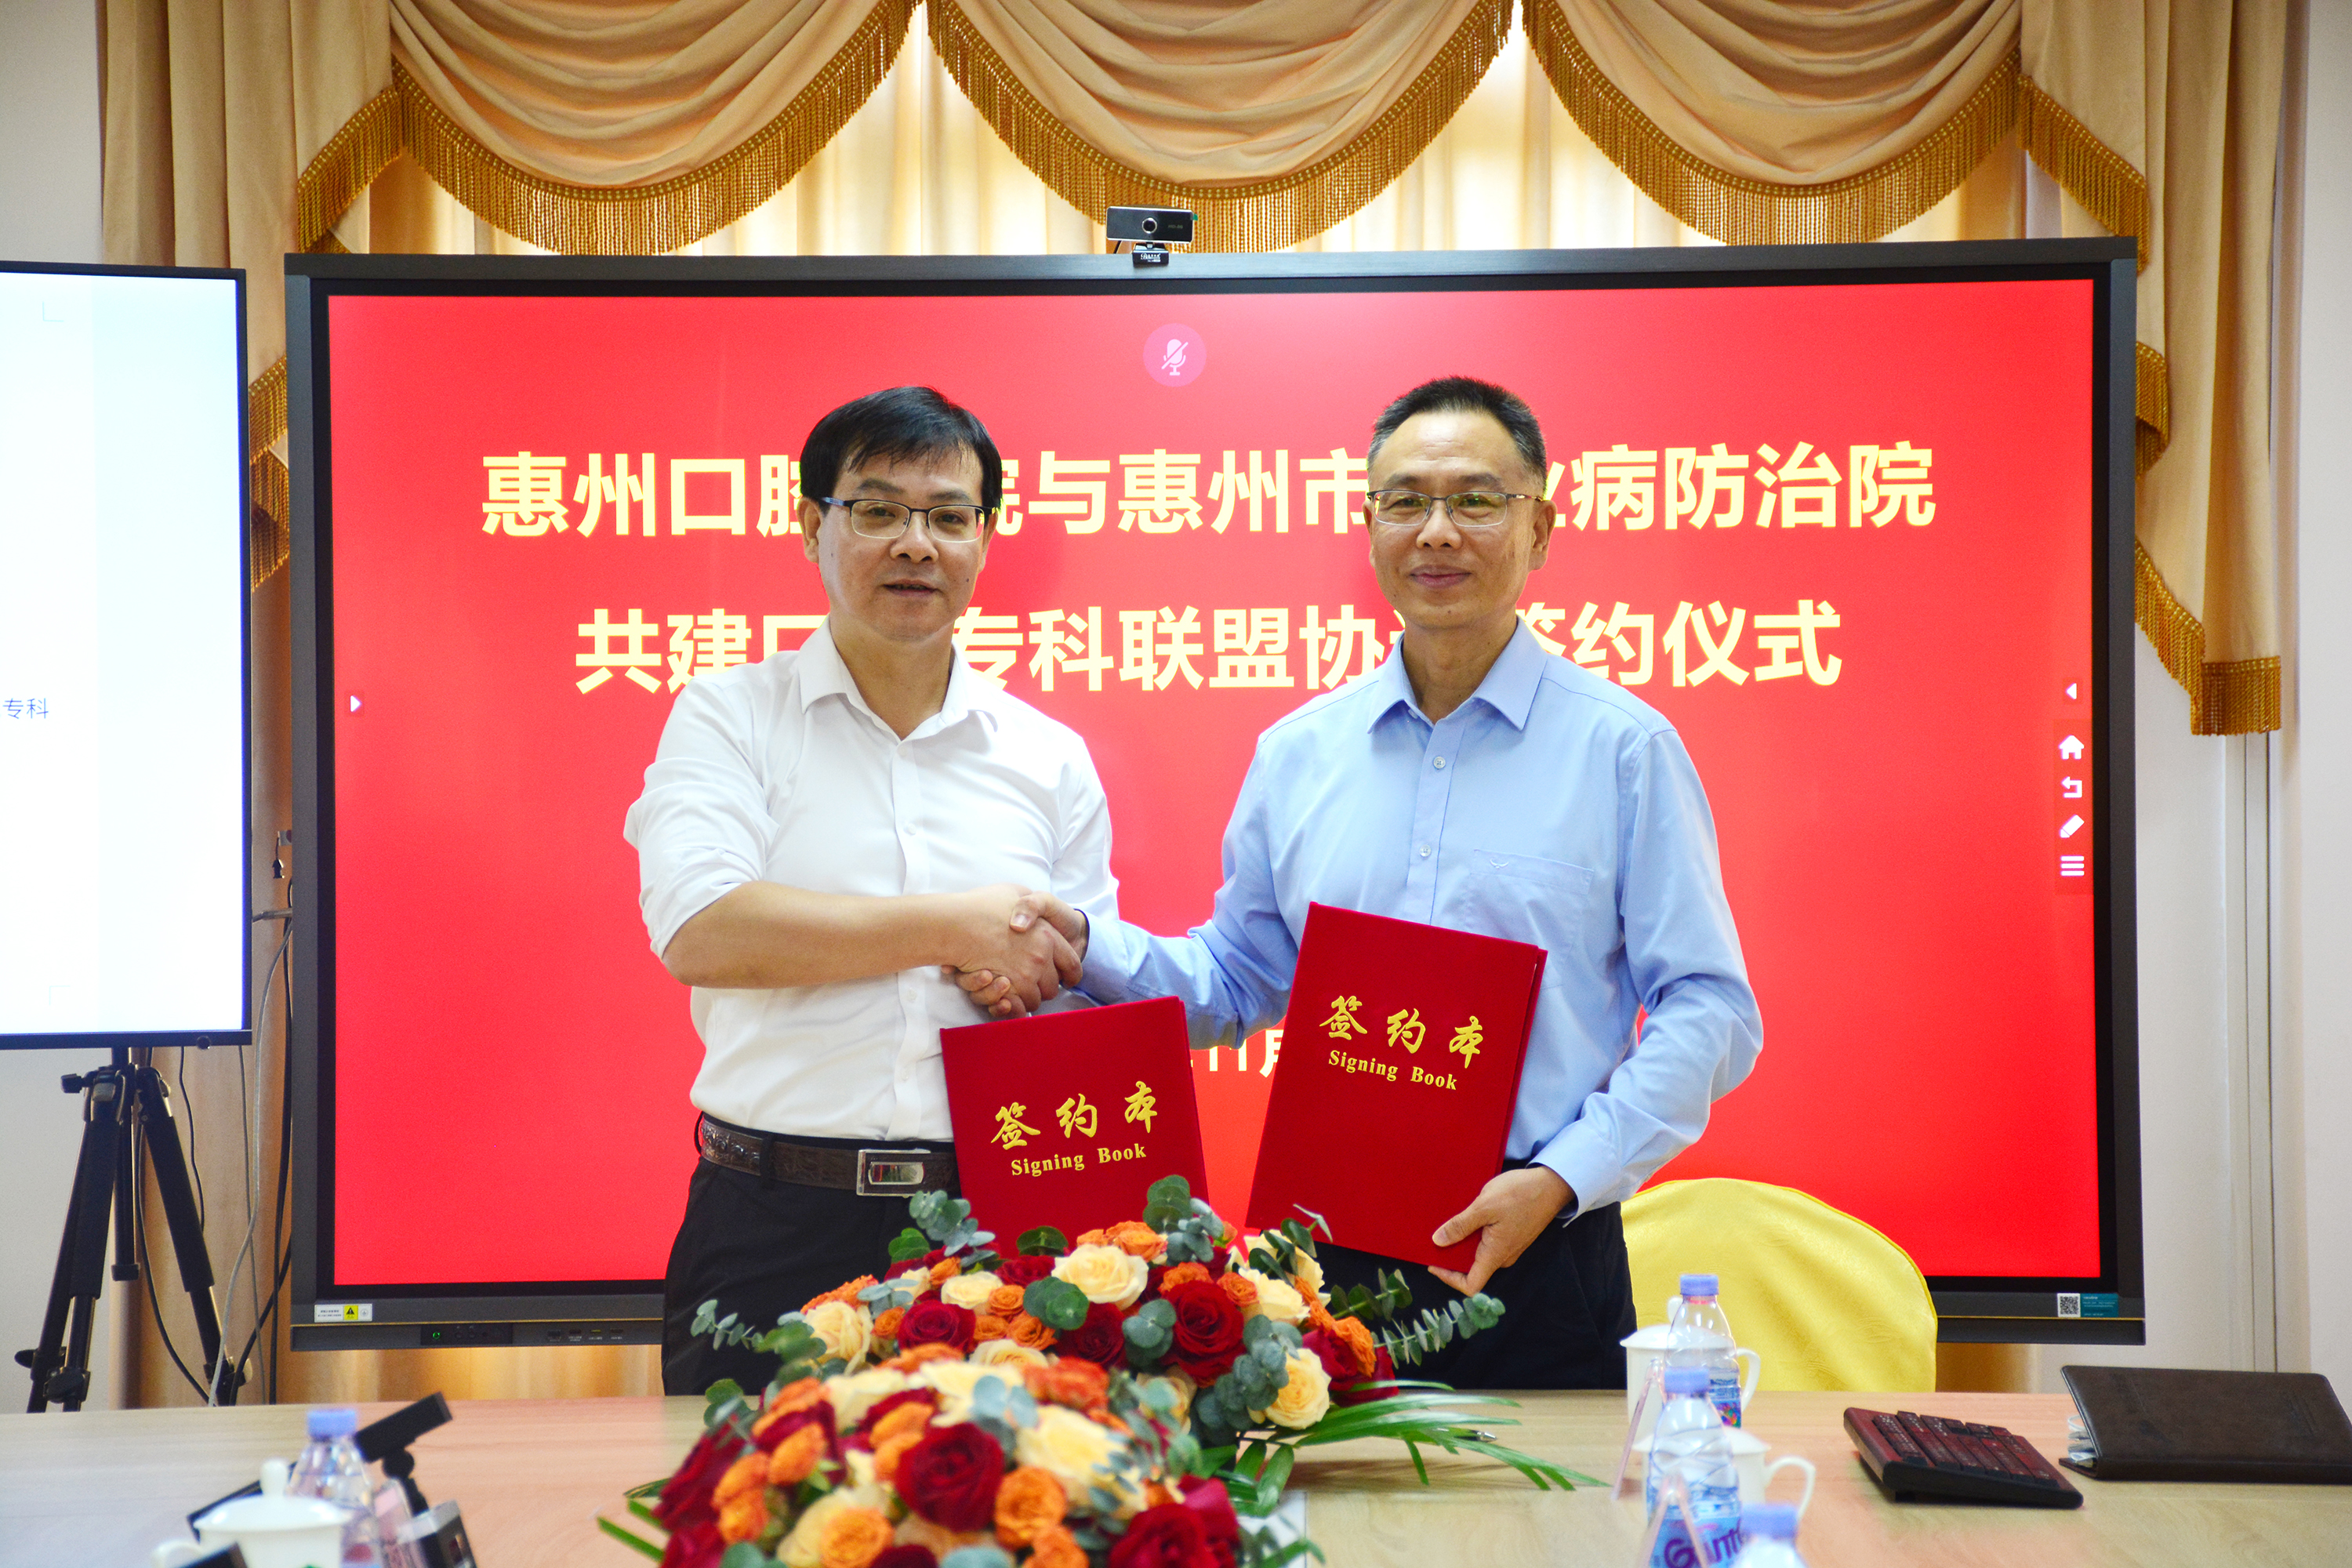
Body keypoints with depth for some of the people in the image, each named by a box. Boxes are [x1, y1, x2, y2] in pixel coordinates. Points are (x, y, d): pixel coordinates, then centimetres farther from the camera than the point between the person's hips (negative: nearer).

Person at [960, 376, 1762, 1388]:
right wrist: (1085, 947, 0)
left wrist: (1561, 1179, -15)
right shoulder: (1296, 754, 10)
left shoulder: (1622, 747, -1)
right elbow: (1237, 980, 17)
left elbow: (1708, 1010, -4)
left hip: (1540, 1256, -2)